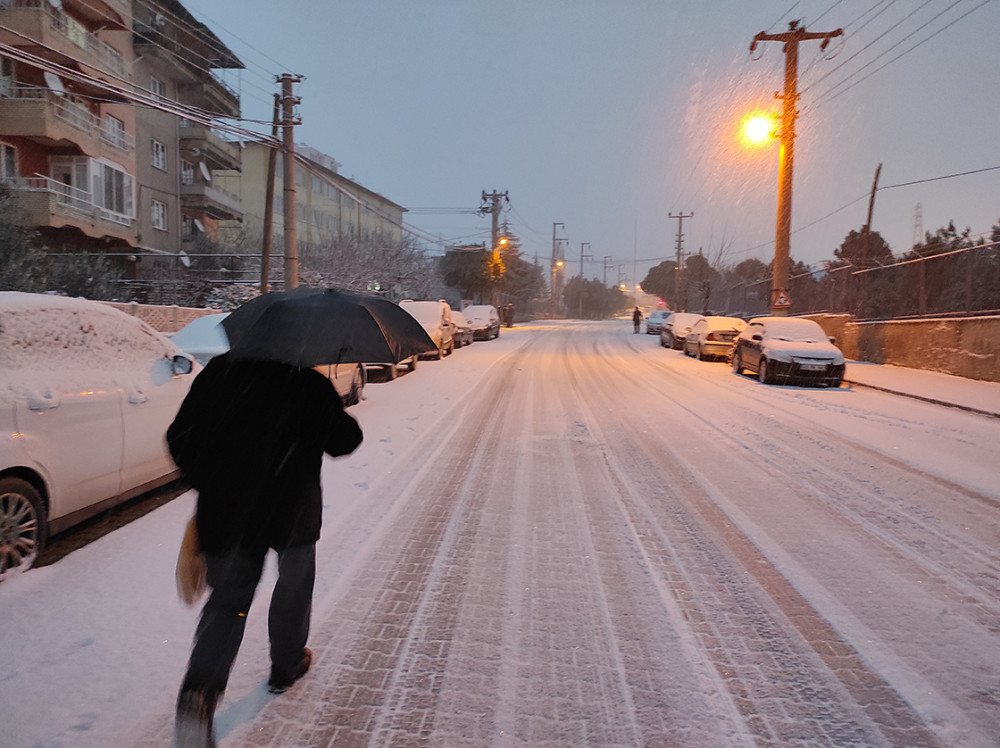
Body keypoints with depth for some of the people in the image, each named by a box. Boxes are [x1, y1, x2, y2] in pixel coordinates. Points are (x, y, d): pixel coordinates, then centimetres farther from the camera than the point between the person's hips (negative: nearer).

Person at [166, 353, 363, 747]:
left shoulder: (218, 371, -2)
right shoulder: (310, 385, -12)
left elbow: (180, 438, 0)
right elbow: (343, 441, -7)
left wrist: (206, 483, 12)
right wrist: (339, 418, 12)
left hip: (225, 511, 2)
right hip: (293, 511, -2)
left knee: (227, 599, 11)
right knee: (294, 585, 23)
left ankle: (200, 690, -10)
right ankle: (287, 665, 39)